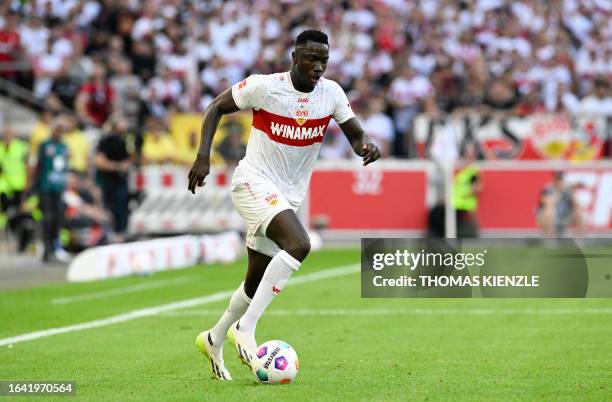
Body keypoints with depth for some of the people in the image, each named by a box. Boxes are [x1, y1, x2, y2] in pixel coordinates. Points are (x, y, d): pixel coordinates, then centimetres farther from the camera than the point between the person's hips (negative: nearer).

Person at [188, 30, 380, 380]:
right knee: (299, 244, -30)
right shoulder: (265, 86, -12)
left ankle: (214, 340, 35)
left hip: (289, 195, 6)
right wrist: (203, 155, -12)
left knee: (258, 282, 12)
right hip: (255, 183, -6)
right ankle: (246, 328, -24)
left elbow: (356, 134, 3)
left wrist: (366, 145, -21)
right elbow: (217, 108, -1)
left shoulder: (331, 93, 0)